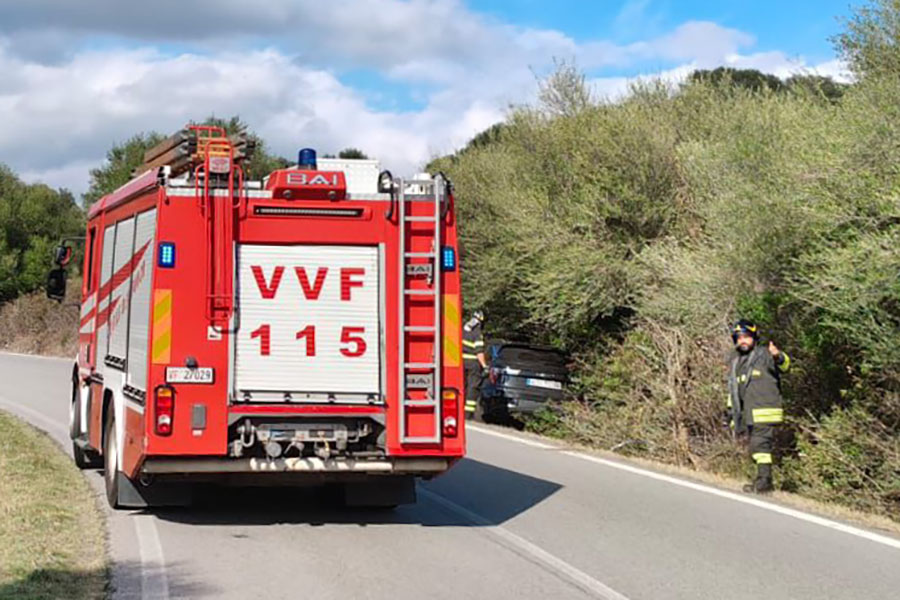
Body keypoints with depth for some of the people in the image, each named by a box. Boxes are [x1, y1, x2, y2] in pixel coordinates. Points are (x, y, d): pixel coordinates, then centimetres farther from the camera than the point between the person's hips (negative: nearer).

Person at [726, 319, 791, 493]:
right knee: (756, 447, 10)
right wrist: (731, 411, 24)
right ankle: (763, 482, 16)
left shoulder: (763, 355, -2)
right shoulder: (734, 361, 21)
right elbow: (732, 389, 28)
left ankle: (764, 481, -15)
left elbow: (784, 366, -20)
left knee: (760, 445, -15)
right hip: (748, 414, 8)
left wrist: (779, 357, -43)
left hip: (765, 412, -8)